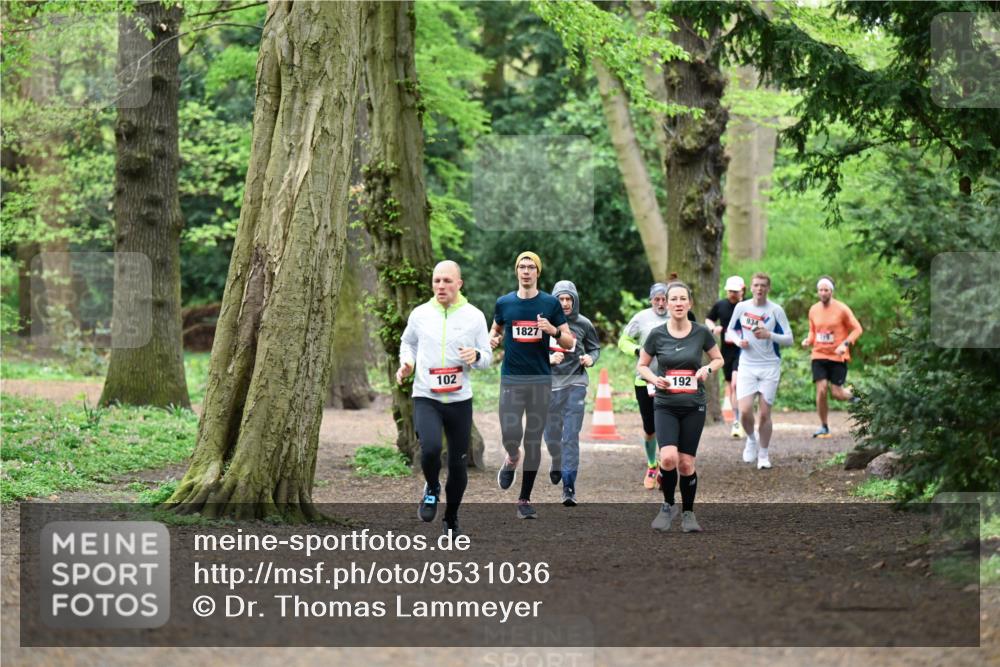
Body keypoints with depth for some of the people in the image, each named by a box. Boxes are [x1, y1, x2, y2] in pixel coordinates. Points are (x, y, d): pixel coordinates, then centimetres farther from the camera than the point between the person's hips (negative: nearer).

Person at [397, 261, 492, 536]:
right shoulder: (420, 314, 2)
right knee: (430, 448, -26)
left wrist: (476, 356, -15)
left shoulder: (474, 316, 1)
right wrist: (406, 363, 0)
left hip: (460, 399, 1)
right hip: (425, 398, -1)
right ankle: (432, 489, 6)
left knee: (458, 464, 6)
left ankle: (451, 518, 28)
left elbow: (487, 357, 8)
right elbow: (407, 343, 20)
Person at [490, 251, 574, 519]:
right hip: (511, 379, 0)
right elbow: (496, 329, 24)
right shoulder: (504, 303, 6)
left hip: (541, 379, 0)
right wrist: (493, 339, 0)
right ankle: (512, 460, 24)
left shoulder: (550, 303, 2)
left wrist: (554, 331, -16)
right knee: (510, 434, -13)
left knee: (534, 440, 1)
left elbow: (570, 342, 5)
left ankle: (525, 499, 9)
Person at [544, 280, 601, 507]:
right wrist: (548, 358, -17)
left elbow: (595, 348, 13)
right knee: (551, 434, 13)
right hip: (550, 382, 1)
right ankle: (557, 465, 46)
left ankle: (569, 486, -10)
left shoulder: (583, 324, 0)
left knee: (571, 436, -10)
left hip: (575, 382, -1)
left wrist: (591, 358, -8)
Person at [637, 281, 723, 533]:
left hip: (693, 407, 1)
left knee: (686, 463, 1)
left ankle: (688, 513, 21)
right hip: (665, 405, -1)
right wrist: (654, 379, -11)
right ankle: (668, 506, 5)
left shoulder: (701, 333, -2)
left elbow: (718, 359, 13)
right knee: (668, 458, -19)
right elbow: (641, 365, 9)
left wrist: (708, 368, -9)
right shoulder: (657, 335, -3)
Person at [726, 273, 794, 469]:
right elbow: (730, 331, 16)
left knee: (765, 413, 0)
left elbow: (789, 339, -3)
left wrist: (769, 335, -20)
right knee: (745, 411, -12)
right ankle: (751, 439, 18)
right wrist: (738, 341, -6)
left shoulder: (776, 310, -3)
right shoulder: (741, 307, 3)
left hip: (770, 367, -1)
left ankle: (763, 454, 16)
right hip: (747, 366, 1)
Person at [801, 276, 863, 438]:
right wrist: (808, 340, -2)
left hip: (838, 357, -3)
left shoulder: (841, 309, -8)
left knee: (837, 393, -4)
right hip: (819, 356, 3)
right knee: (821, 390, -9)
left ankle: (852, 396, 33)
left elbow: (857, 329, -4)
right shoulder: (813, 310, 6)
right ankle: (823, 427, 5)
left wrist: (845, 344, -18)